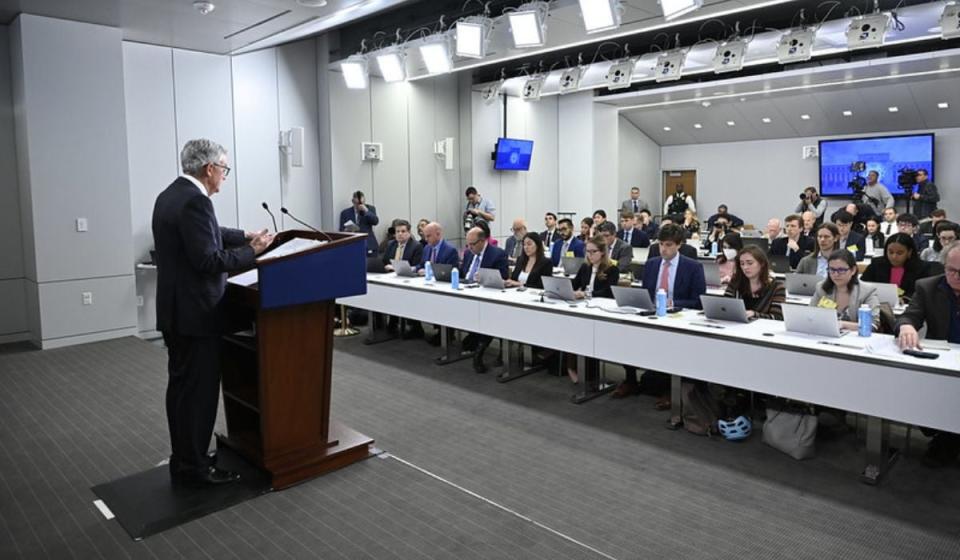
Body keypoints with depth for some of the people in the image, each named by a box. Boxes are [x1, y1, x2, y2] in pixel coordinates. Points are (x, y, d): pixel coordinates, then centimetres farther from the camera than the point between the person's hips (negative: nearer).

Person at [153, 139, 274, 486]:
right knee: (199, 391, -1)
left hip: (176, 310, 10)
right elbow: (208, 260, -24)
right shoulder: (194, 201, -20)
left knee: (181, 387, 16)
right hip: (195, 313, -10)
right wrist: (252, 251, -15)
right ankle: (194, 467, 9)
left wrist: (246, 236, 19)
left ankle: (183, 461, 26)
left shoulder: (171, 194, 12)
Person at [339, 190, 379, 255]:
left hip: (369, 245, 0)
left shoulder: (370, 208, 8)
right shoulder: (345, 213, 6)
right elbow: (341, 230, 7)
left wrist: (366, 211, -17)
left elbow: (375, 222, -6)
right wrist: (346, 230, -15)